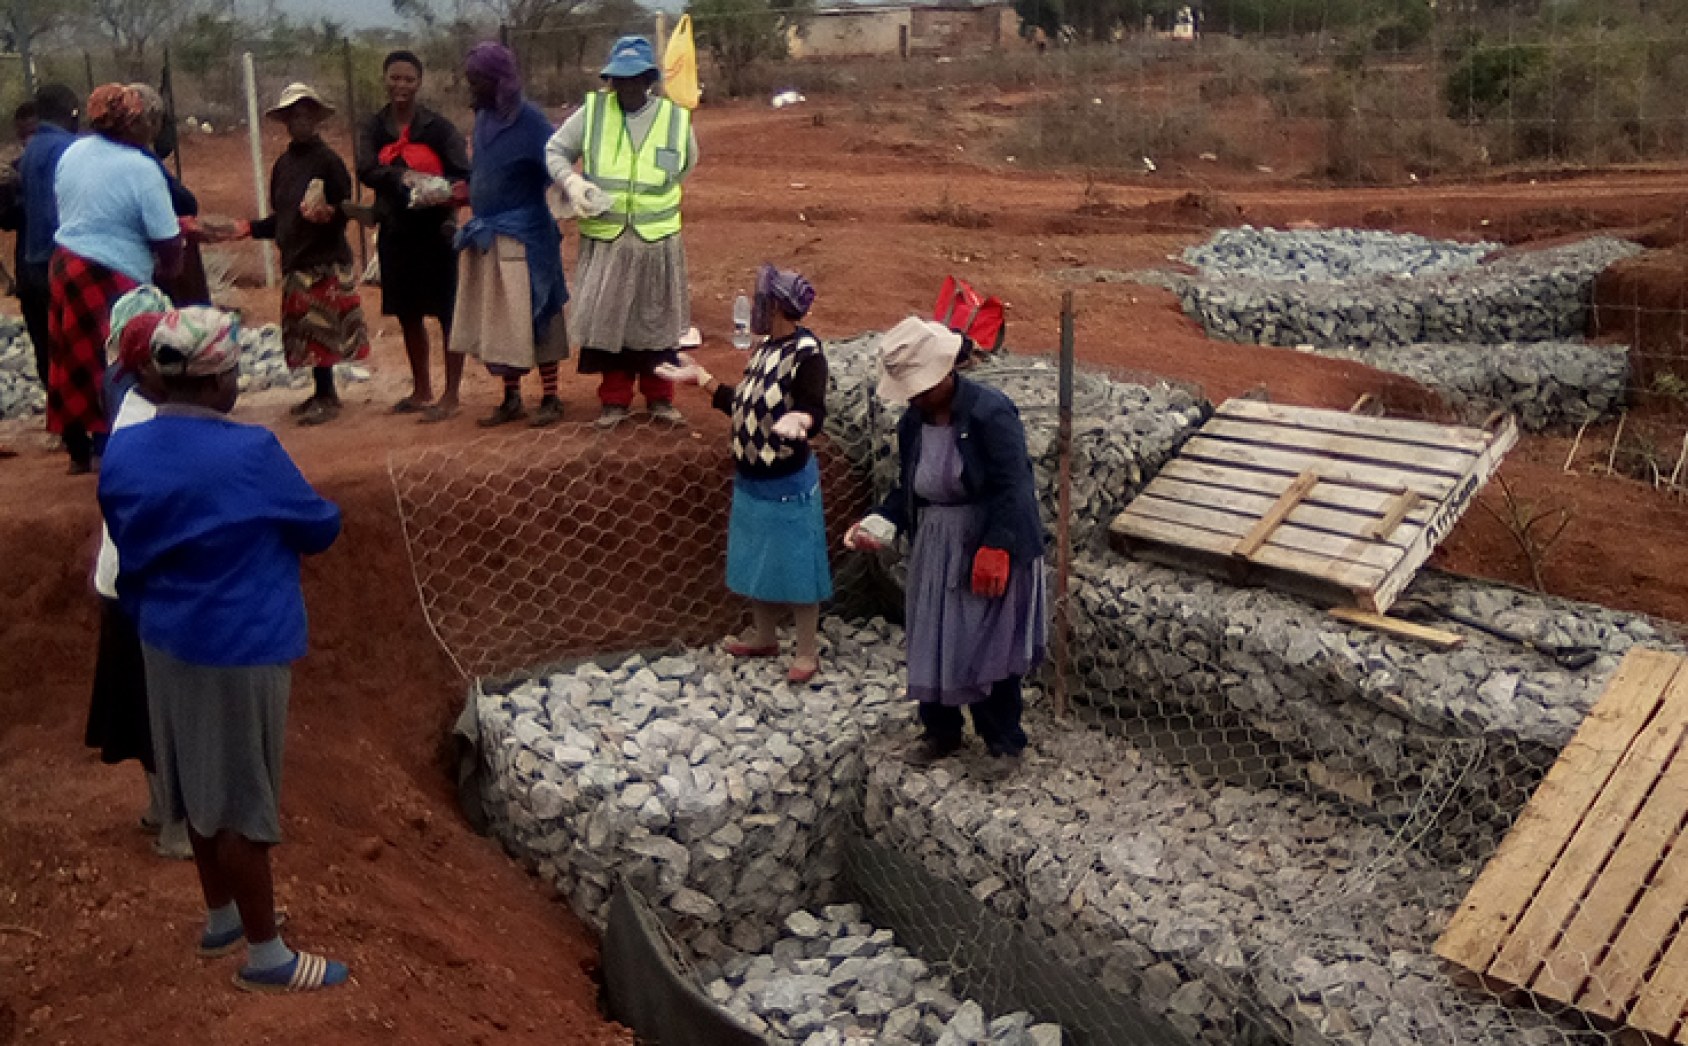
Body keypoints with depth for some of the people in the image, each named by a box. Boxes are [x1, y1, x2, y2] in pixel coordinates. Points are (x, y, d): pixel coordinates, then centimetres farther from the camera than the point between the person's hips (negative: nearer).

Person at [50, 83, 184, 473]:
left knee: (73, 362, 16)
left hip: (64, 266, 8)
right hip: (109, 279, -8)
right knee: (111, 368, 1)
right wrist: (166, 271, 4)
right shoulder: (141, 169, -17)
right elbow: (167, 240, -16)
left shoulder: (73, 151, 6)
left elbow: (64, 204, 17)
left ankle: (80, 451, 28)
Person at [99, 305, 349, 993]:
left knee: (199, 785, 21)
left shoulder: (122, 453, -3)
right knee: (242, 802, 4)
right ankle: (264, 955, 18)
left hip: (165, 642, 7)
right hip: (241, 649, -7)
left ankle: (220, 920, 39)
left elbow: (129, 548, 9)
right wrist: (281, 527, 13)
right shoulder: (250, 453, -23)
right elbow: (319, 529, -9)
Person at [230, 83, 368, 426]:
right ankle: (323, 393, 21)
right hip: (294, 262, 7)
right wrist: (249, 228, 13)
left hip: (325, 261, -7)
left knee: (320, 330, -7)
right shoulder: (283, 164, 13)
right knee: (302, 333, 10)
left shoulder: (327, 160, -8)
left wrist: (328, 214, -30)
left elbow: (346, 211, -11)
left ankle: (325, 397, 2)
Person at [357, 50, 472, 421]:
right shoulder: (373, 128, 5)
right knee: (408, 314, 14)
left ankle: (451, 395, 5)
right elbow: (366, 170, -11)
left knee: (447, 313, -3)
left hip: (436, 230, -4)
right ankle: (421, 390, 28)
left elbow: (464, 176, -8)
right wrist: (405, 176, -29)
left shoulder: (438, 126, -4)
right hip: (395, 232, 5)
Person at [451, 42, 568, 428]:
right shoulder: (483, 116, 8)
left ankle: (550, 399, 10)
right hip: (485, 237, 7)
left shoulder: (529, 121, -13)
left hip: (522, 239, -7)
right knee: (495, 321, 11)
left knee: (531, 318, 0)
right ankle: (511, 400, 21)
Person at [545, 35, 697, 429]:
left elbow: (686, 165, 15)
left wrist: (652, 194, 5)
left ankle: (659, 397, 22)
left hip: (657, 240, 0)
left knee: (657, 319, 9)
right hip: (604, 240, 0)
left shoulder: (676, 118, -1)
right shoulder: (592, 111, -3)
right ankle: (614, 399, 18)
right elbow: (555, 151, 4)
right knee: (607, 320, 6)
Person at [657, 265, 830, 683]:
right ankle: (764, 638, 38)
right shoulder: (766, 348, 6)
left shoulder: (807, 353, -19)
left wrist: (798, 420, -51)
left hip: (789, 485, -9)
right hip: (750, 479, 9)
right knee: (755, 564, 20)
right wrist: (700, 378, 15)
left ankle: (807, 653, 17)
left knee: (796, 567, 3)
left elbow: (815, 412, -29)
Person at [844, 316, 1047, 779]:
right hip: (934, 550, 7)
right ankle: (940, 731, 33)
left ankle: (1005, 742, 20)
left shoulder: (991, 412, -19)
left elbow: (1011, 489, -20)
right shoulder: (912, 422, 2)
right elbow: (907, 491, 9)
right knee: (931, 645, 14)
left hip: (991, 549, -7)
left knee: (989, 649, 2)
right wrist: (879, 525, -7)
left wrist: (995, 551, -24)